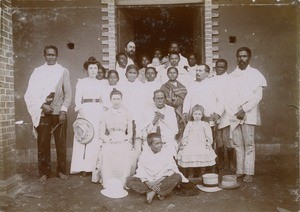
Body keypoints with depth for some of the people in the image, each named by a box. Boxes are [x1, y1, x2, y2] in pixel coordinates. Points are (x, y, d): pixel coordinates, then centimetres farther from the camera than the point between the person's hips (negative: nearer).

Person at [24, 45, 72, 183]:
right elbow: (31, 93, 3)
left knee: (61, 143, 3)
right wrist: (42, 105, -11)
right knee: (43, 144, 3)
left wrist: (64, 111, -7)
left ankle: (61, 170, 16)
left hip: (59, 112, 0)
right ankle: (44, 172, 15)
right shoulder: (38, 71, 7)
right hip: (43, 113, 1)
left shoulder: (63, 71, 5)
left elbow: (68, 93, 2)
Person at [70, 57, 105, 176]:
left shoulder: (101, 83, 16)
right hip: (85, 110, -3)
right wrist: (80, 111, -13)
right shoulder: (81, 82, 8)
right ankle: (82, 167, -1)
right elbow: (77, 99, 1)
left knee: (97, 139, -1)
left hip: (99, 111, 3)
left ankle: (95, 166, 5)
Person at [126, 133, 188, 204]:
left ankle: (153, 192, -27)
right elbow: (141, 172, -9)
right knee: (129, 180, -23)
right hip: (147, 181, 1)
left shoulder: (166, 155, -3)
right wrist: (148, 183, -25)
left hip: (162, 181, 0)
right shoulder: (144, 154, -2)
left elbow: (170, 171, -10)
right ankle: (160, 192, -28)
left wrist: (158, 182, -22)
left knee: (177, 177, -27)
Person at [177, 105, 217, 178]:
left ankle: (202, 173, 0)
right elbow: (185, 135, 12)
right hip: (190, 145, 2)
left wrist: (208, 143, -7)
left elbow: (209, 135, 6)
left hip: (201, 145, -1)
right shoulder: (189, 124, 17)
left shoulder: (205, 124, 12)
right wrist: (183, 143, 2)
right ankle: (190, 174, 5)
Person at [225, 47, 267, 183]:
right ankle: (240, 170, 13)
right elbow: (228, 96, 9)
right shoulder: (232, 76, 13)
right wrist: (234, 112, -3)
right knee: (237, 143, 5)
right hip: (234, 114, 4)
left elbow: (258, 96, -5)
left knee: (249, 144, -3)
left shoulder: (255, 74, 3)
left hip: (248, 114, -3)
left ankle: (249, 172, 3)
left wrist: (244, 110, -13)